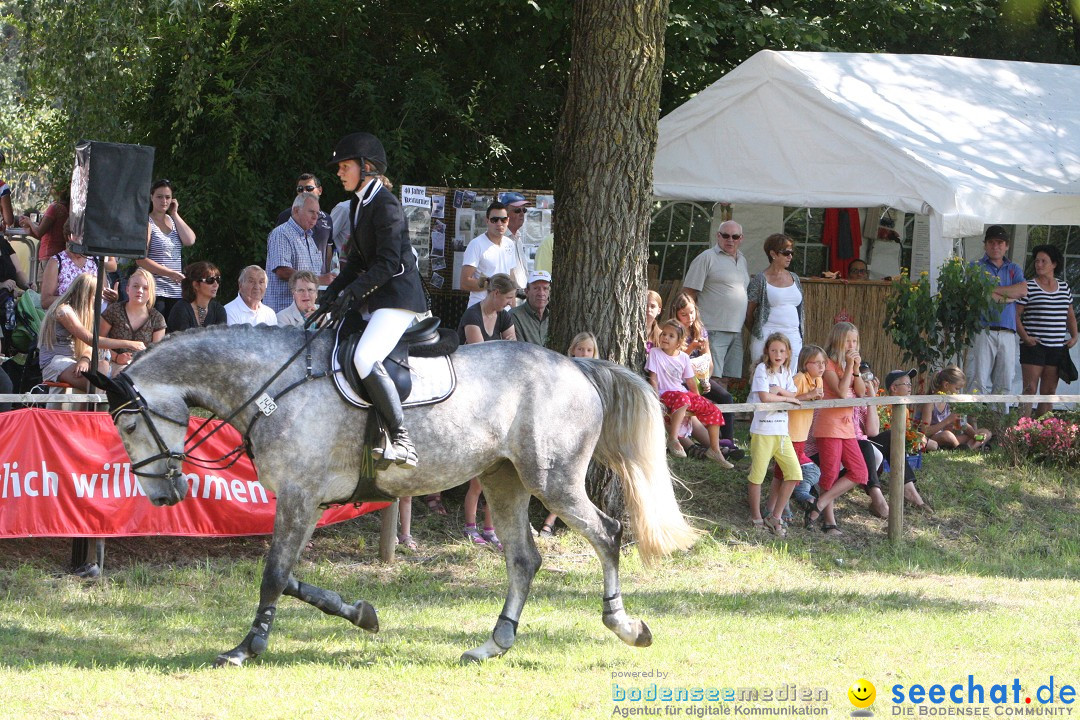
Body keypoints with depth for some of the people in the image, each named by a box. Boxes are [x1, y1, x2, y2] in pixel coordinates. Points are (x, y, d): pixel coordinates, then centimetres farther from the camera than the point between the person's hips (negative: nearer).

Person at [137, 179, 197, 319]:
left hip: (175, 292, 6)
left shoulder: (173, 221, 17)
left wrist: (175, 214, 3)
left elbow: (190, 241, -1)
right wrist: (170, 273, -15)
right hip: (154, 291, -6)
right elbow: (141, 260, -10)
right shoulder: (147, 223, -2)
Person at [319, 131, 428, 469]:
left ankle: (402, 441, -29)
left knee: (365, 358, -29)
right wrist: (333, 292, 7)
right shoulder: (358, 204, 17)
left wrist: (353, 292, -21)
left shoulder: (385, 205, -13)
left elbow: (388, 264, -19)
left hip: (398, 297, -11)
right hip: (373, 299, 11)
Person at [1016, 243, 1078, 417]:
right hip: (1034, 346, -5)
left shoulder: (1064, 287, 12)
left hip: (1057, 348, 5)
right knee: (1030, 389, -11)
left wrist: (1074, 336, 10)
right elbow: (1015, 315, -5)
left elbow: (1070, 315, 23)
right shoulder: (1028, 287, -3)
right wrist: (1025, 337, -15)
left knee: (1049, 392, 6)